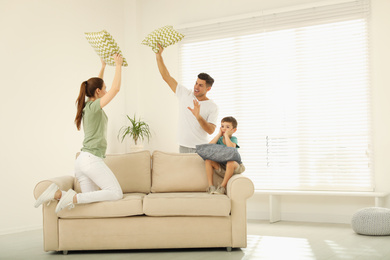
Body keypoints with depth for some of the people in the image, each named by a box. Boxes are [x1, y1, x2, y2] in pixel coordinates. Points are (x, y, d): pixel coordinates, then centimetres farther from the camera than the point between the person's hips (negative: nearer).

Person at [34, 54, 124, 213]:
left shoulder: (88, 106, 15)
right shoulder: (94, 106, -9)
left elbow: (96, 85, 34)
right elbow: (116, 88, -16)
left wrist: (103, 67, 35)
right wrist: (118, 65, -6)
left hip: (82, 160, 9)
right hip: (92, 159, -9)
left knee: (91, 199, 7)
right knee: (116, 193, -10)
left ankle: (57, 193, -7)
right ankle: (74, 197, -18)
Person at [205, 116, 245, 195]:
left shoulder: (233, 139, -5)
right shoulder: (219, 139, 5)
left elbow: (231, 147, -29)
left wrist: (226, 135, -18)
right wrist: (219, 134, -11)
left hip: (234, 167, -4)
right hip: (220, 166, 4)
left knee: (230, 162, -39)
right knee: (208, 160, -19)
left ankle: (222, 187, -21)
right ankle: (210, 185, -17)